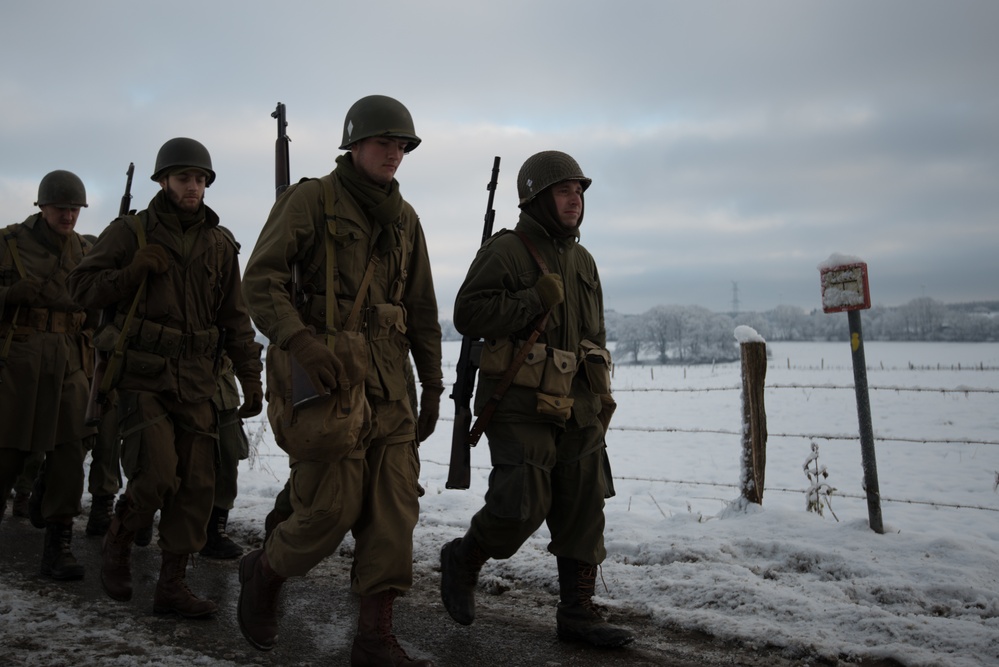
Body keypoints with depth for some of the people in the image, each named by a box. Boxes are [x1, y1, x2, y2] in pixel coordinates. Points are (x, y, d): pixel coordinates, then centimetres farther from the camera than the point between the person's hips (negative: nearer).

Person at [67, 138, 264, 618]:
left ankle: (172, 586, 14)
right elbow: (82, 287, 2)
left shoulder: (219, 244, 10)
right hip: (143, 374, -3)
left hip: (196, 380, 4)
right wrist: (133, 271, -14)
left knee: (196, 484, 1)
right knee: (158, 474, -15)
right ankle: (118, 541, 17)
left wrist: (250, 378, 5)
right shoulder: (131, 231, 2)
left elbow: (235, 318, 11)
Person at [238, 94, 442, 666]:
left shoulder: (405, 218, 17)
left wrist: (433, 385, 14)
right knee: (333, 506, -7)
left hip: (387, 377, 6)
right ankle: (265, 572, 24)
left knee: (395, 504, 0)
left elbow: (422, 309, 18)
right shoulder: (312, 199, -1)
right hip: (324, 369, -6)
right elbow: (261, 279, -10)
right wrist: (301, 340, -26)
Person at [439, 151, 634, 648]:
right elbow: (468, 314, -16)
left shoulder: (583, 260, 17)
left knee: (584, 510, 6)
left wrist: (601, 394, 16)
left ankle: (577, 612, 18)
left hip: (577, 409, 7)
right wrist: (536, 300, -18)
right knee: (522, 507, -10)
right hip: (521, 406, -7)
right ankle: (462, 560, 19)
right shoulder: (505, 251, -6)